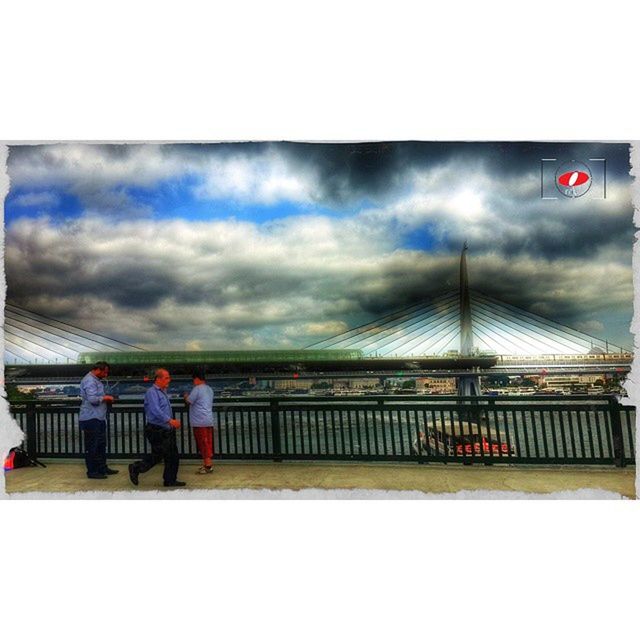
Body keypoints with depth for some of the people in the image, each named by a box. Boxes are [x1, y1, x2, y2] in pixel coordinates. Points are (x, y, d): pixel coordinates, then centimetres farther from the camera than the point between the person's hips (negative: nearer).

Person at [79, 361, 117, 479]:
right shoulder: (89, 380, -17)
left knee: (101, 444, 17)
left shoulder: (96, 380, 16)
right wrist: (105, 398, -12)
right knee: (92, 446, 0)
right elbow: (92, 399, -26)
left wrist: (106, 399, 10)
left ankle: (102, 468, 26)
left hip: (99, 418, 10)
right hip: (91, 419, -10)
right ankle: (92, 472, 9)